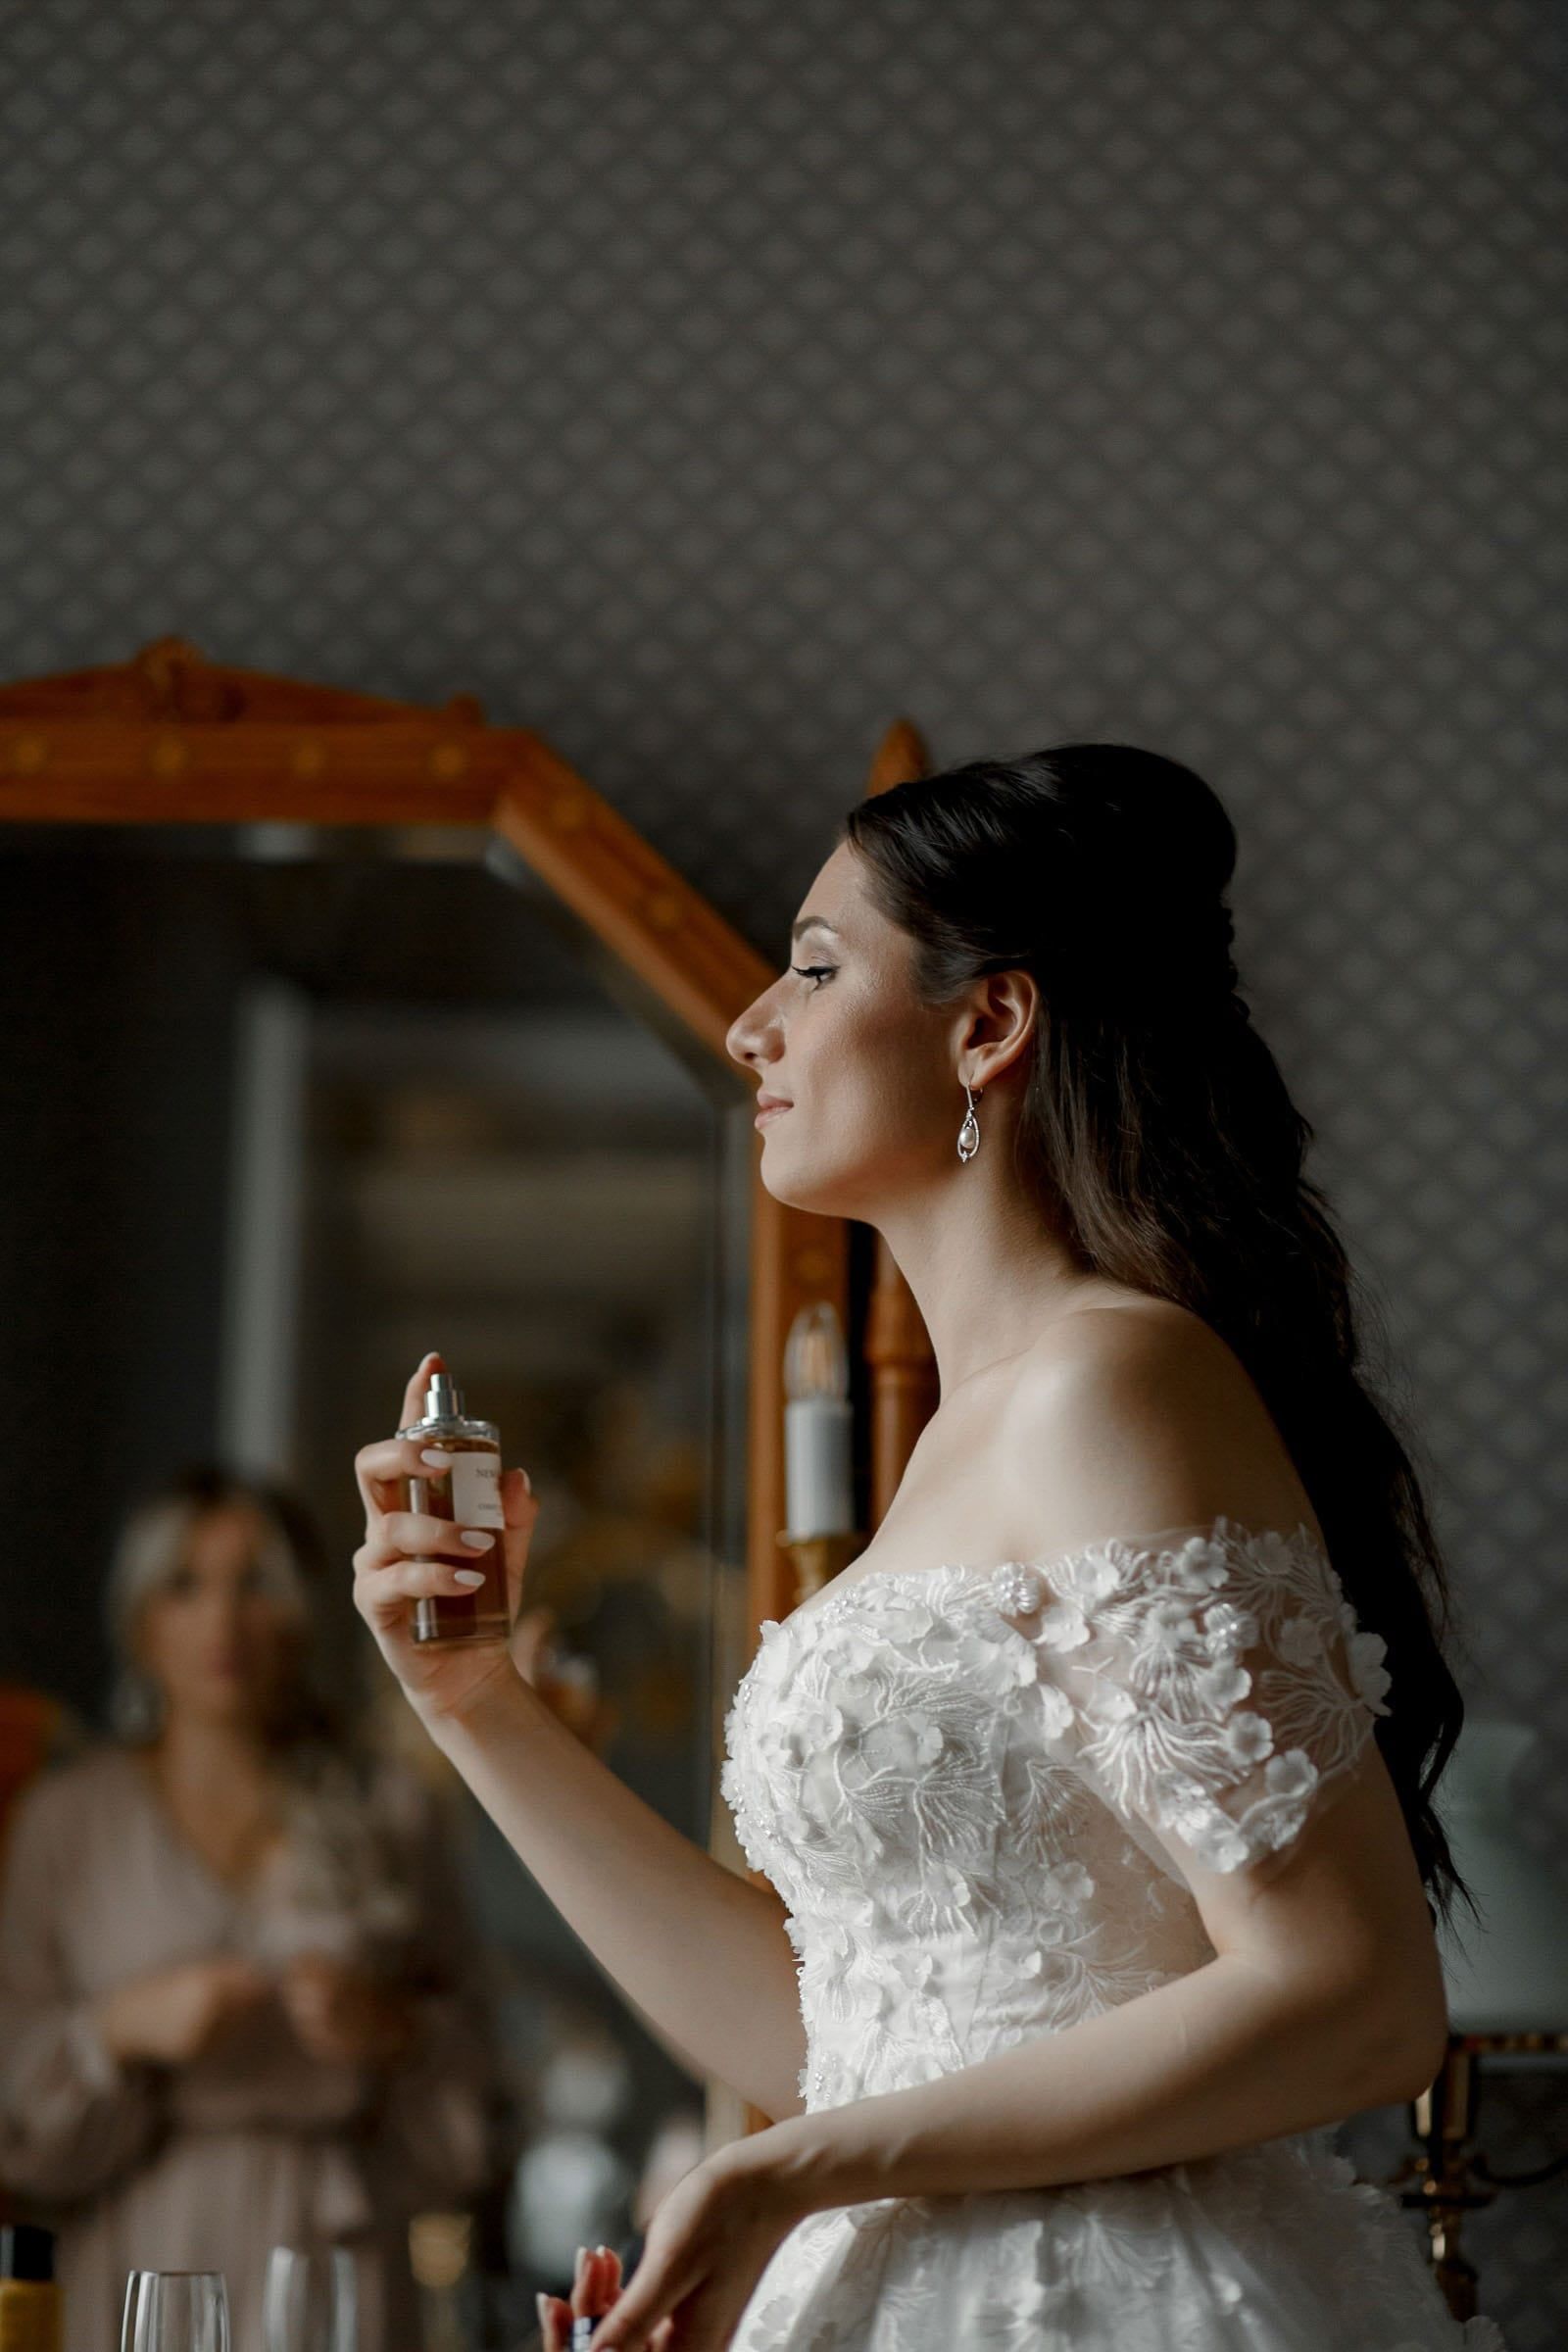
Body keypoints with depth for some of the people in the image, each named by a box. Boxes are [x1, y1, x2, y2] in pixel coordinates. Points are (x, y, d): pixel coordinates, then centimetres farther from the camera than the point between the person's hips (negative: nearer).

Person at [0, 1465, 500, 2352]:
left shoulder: (395, 1812, 9)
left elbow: (468, 2048, 10)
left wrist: (391, 2031, -9)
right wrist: (121, 2030, -11)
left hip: (334, 2250, 0)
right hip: (143, 2262, 0)